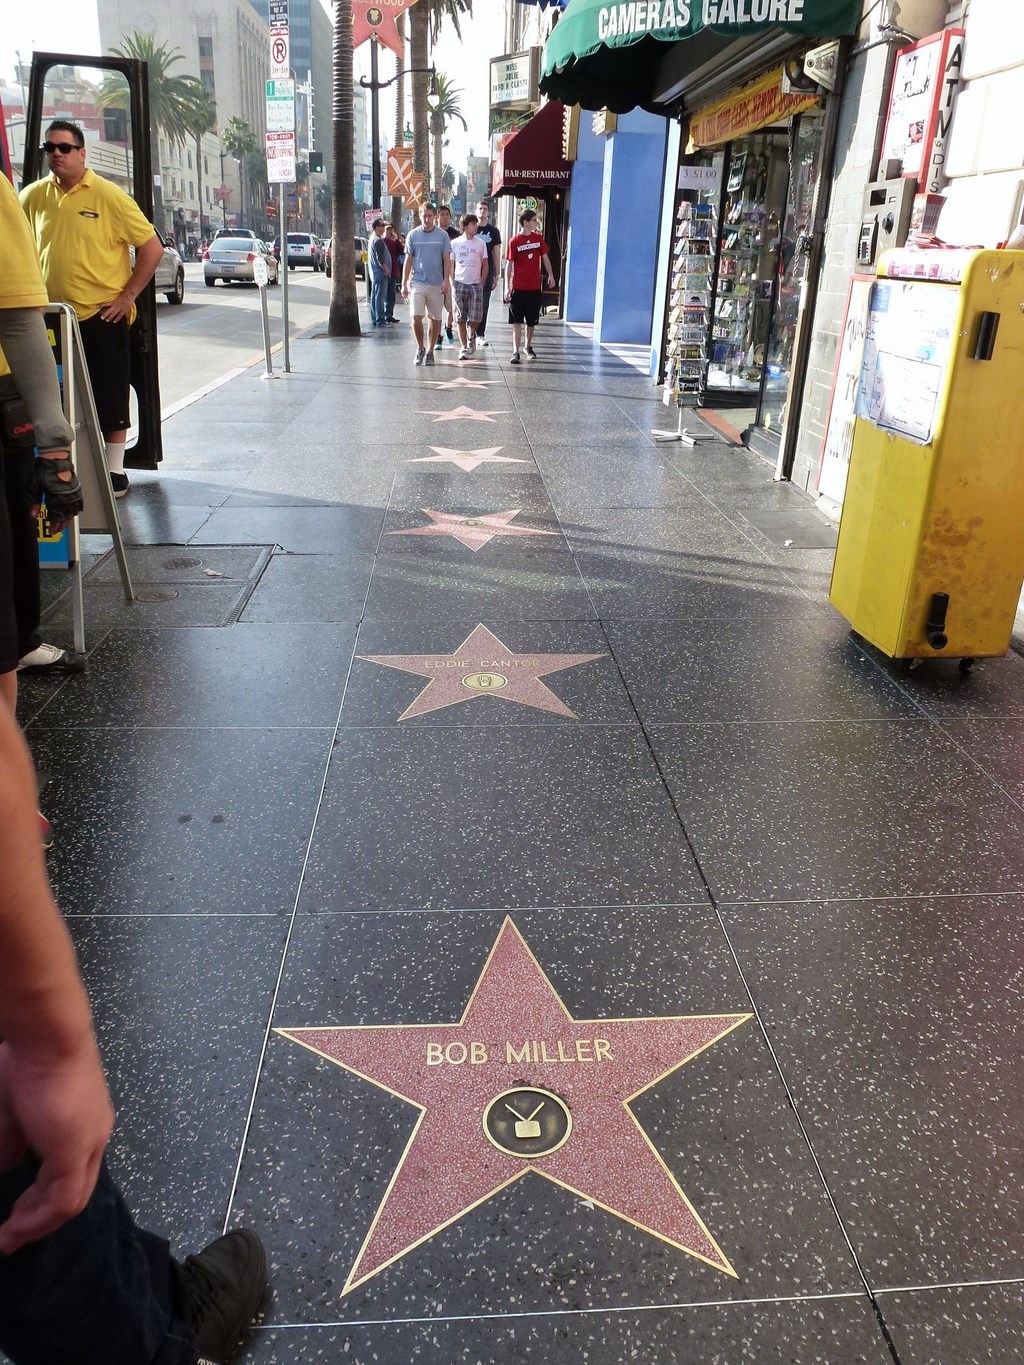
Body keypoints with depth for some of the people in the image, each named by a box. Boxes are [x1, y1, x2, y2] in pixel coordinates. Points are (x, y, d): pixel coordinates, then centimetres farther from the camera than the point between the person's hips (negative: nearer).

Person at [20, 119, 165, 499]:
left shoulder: (109, 195, -7)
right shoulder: (34, 196, 6)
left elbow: (152, 247, -7)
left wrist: (128, 294, -9)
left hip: (102, 315, -4)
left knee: (110, 397, 2)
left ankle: (115, 471, 13)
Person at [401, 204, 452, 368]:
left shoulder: (443, 235, 2)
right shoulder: (413, 235, 4)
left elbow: (447, 260, 2)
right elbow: (408, 261, 7)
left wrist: (445, 281, -10)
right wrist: (404, 284, 2)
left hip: (436, 285, 0)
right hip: (418, 283, 0)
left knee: (435, 319, 6)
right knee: (416, 317, -11)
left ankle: (430, 351, 19)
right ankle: (420, 348, 9)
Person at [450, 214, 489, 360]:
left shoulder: (480, 244, 6)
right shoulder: (455, 243, 3)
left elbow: (485, 265, 9)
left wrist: (481, 284, 1)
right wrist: (452, 283, 0)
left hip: (475, 285, 0)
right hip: (459, 284, 0)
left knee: (474, 319, -6)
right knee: (461, 319, 1)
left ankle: (472, 336, 25)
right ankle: (464, 347, 10)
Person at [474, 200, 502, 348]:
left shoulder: (493, 231, 9)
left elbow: (496, 254, 9)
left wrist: (497, 275, 4)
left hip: (487, 272, 1)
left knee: (484, 305, 1)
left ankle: (481, 334, 6)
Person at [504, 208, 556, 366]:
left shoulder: (538, 238, 5)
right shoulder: (514, 241, -7)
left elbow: (545, 257, 12)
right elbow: (509, 264, -6)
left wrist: (550, 274, -1)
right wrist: (507, 287, -11)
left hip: (535, 287, 4)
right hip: (518, 288, -4)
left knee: (531, 321, 13)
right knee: (517, 321, -6)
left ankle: (528, 346, 31)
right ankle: (516, 352, -7)